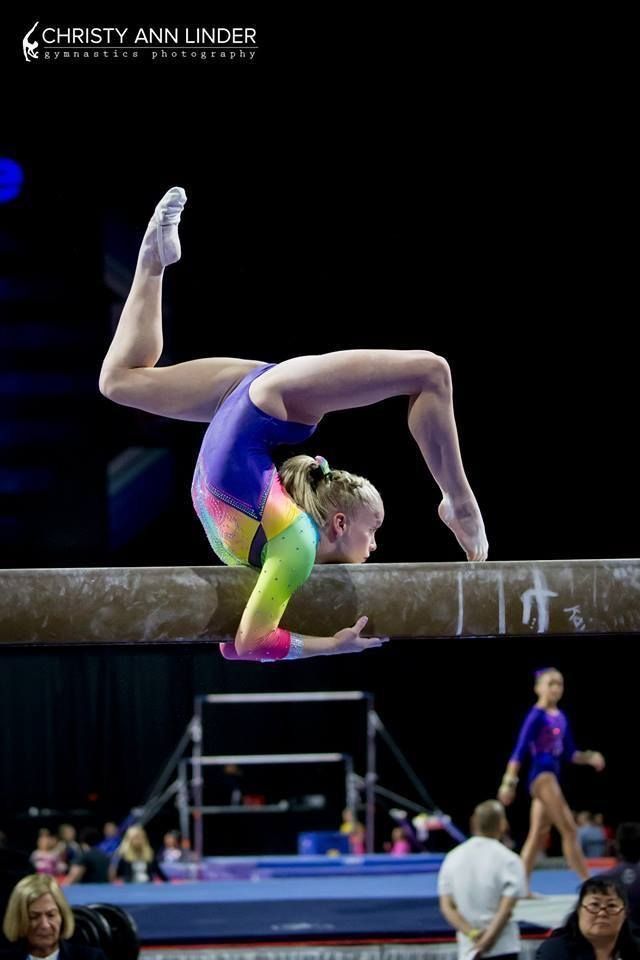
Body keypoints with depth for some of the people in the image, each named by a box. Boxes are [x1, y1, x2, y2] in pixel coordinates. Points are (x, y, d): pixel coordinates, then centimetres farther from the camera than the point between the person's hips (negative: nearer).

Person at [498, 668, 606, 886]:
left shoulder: (561, 717, 14)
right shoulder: (536, 716, -10)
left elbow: (569, 753, 19)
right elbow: (520, 750, -14)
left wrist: (589, 758, 2)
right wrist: (509, 782, -19)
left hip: (552, 775, 9)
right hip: (541, 775, -9)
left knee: (537, 835, 9)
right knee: (569, 829, -11)